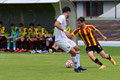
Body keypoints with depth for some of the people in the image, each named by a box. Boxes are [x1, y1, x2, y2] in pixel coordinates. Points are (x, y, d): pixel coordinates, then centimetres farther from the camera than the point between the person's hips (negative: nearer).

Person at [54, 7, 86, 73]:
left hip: (65, 38, 11)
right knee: (73, 52, -17)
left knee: (77, 48, 14)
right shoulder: (62, 17, -14)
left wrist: (67, 34, 42)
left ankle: (78, 66, 18)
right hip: (60, 40, -11)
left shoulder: (63, 18, 16)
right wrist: (65, 31, -33)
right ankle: (76, 67, 0)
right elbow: (56, 24, -33)